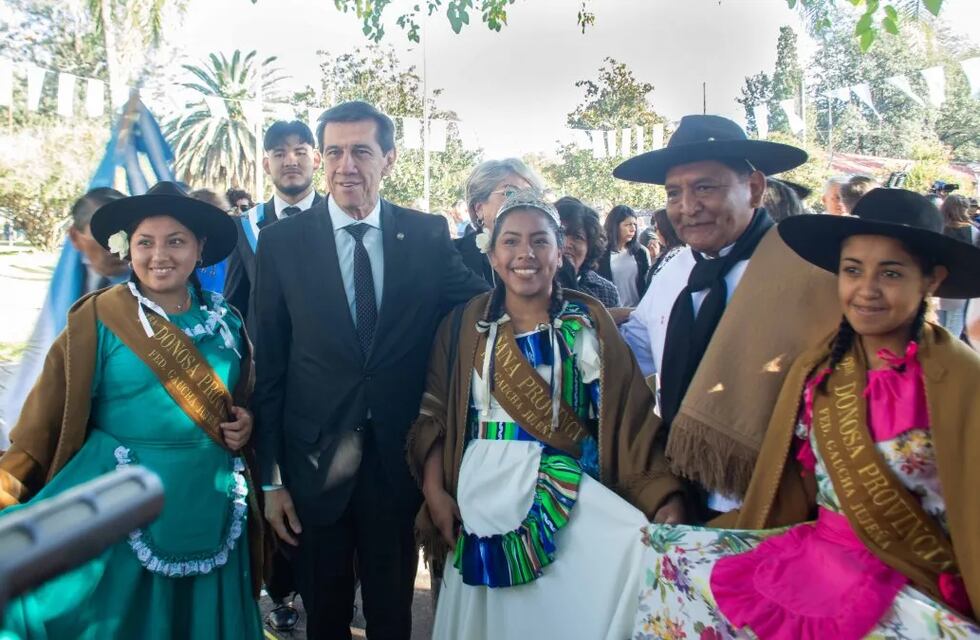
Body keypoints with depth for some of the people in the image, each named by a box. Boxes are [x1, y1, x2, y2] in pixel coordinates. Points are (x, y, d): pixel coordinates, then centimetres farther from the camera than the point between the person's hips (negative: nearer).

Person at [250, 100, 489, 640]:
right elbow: (268, 366, -3)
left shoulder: (428, 236, -2)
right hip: (312, 464, 0)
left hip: (400, 463, 1)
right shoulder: (282, 241, -5)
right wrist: (270, 477, -4)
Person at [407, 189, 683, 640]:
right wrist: (435, 493, -7)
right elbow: (435, 415, 3)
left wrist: (665, 498, -15)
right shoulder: (464, 324, 3)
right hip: (483, 498, 2)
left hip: (572, 498, -1)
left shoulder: (590, 321, -1)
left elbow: (629, 414, -6)